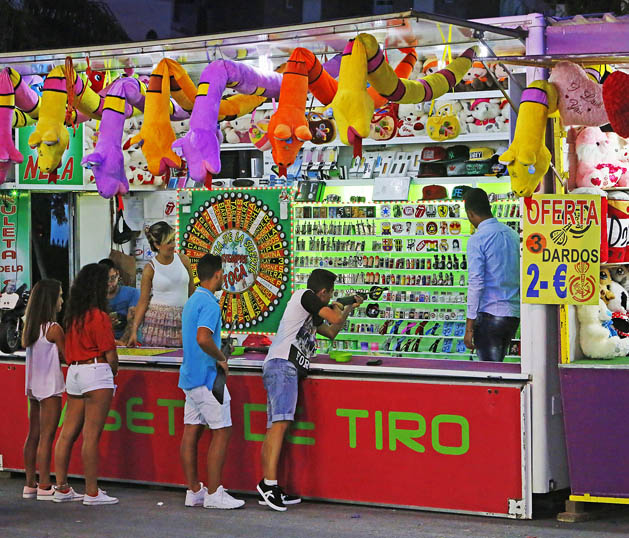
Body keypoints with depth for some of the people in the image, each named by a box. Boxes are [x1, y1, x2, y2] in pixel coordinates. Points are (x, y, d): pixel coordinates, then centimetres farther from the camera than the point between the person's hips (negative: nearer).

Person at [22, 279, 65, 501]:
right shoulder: (54, 329, -15)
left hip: (33, 387, 8)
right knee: (46, 437, -5)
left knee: (33, 436, 11)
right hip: (50, 387, -8)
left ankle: (30, 485, 15)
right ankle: (44, 487, -3)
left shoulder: (30, 326, 7)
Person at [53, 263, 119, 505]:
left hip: (73, 373, 8)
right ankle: (92, 492, -3)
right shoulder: (99, 316, -12)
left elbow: (68, 350, 14)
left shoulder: (72, 315, 11)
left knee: (68, 432, 9)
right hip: (96, 372, -8)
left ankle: (62, 488, 14)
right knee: (92, 435, -5)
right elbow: (110, 354, -11)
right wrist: (113, 371, 8)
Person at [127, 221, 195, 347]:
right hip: (157, 323, -2)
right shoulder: (150, 268, -4)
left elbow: (192, 292, 13)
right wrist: (134, 331, -8)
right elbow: (143, 301, -3)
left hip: (181, 322, 3)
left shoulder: (183, 260, 4)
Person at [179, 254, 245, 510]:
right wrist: (221, 358, -14)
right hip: (206, 376, -10)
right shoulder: (210, 303, -15)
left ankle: (194, 491, 11)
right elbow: (203, 338, -28)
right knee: (221, 432, -5)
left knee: (191, 431, 8)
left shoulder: (191, 301, 16)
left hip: (190, 376, 10)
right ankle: (213, 493, -5)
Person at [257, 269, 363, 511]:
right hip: (283, 364, -10)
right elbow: (335, 318, -9)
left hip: (278, 368, 10)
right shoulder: (306, 296, -1)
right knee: (281, 421, -20)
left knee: (273, 427, 6)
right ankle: (270, 482, -31)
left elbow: (331, 332, 40)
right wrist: (338, 308, 13)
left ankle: (267, 491, 4)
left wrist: (349, 308, 41)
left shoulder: (311, 313, 27)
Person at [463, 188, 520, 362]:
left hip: (489, 315, -7)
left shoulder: (477, 240, -10)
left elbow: (476, 284, -15)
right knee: (498, 364, 16)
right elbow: (522, 278, 16)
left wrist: (469, 327, -13)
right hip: (514, 314, 7)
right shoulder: (513, 235, 12)